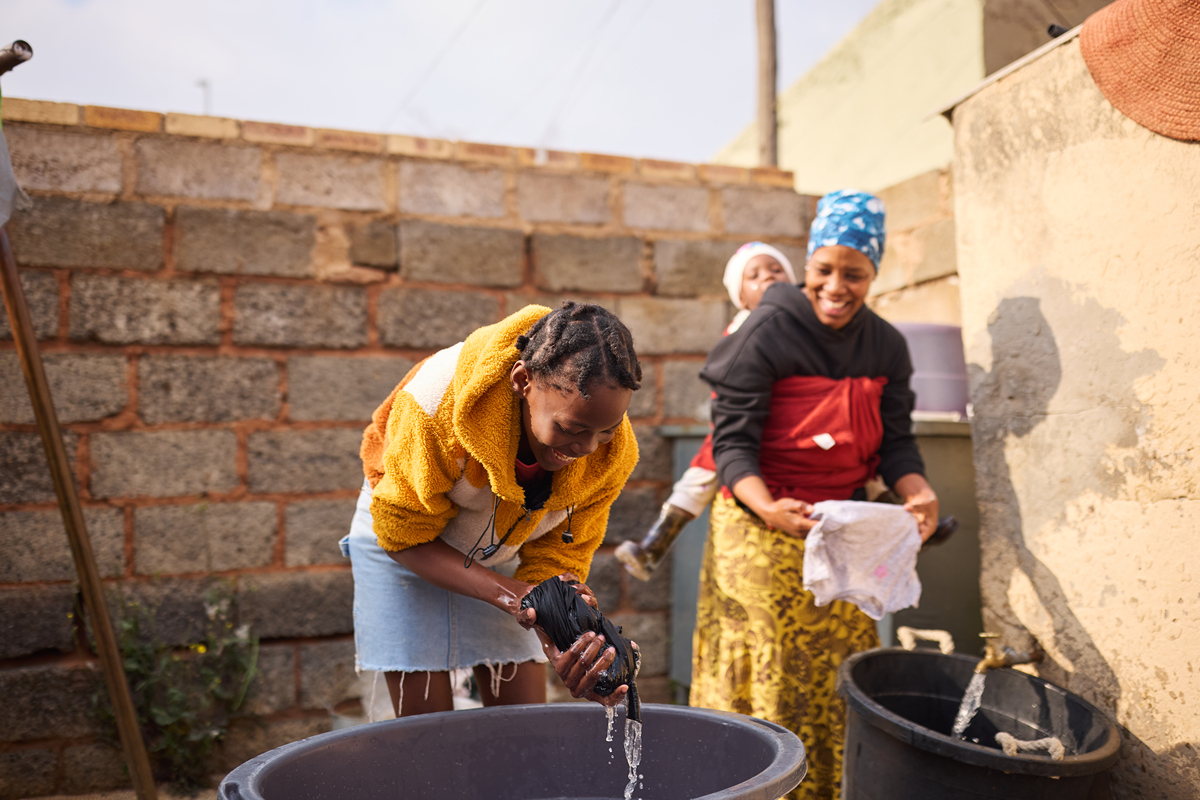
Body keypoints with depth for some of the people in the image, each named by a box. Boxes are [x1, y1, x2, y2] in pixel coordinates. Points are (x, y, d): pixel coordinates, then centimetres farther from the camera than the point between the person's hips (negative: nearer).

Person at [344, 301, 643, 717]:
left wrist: (565, 645, -38)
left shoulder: (611, 453, -27)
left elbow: (557, 561, -16)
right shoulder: (440, 401, -37)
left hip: (504, 553, 3)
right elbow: (405, 536, -24)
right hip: (407, 534, -2)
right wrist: (513, 595, -37)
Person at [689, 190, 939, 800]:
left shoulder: (886, 347, 6)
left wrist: (919, 492, -15)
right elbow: (732, 439, -14)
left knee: (841, 674, 11)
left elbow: (895, 440, 6)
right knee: (766, 676, -1)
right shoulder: (768, 331, -11)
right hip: (762, 527, -5)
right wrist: (767, 507, -31)